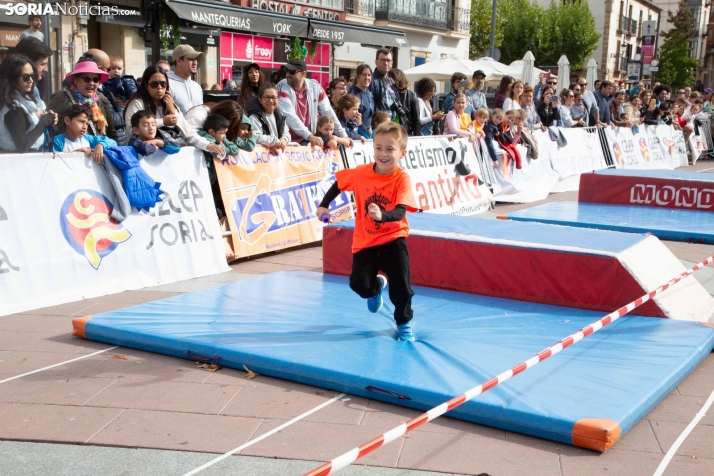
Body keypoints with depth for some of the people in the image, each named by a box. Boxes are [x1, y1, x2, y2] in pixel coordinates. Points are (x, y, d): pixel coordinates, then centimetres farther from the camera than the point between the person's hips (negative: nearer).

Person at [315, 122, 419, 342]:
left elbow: (400, 212, -27)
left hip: (393, 239, -2)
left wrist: (382, 215, -46)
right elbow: (339, 184, 10)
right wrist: (324, 205, 4)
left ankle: (404, 323, 19)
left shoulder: (402, 179, -17)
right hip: (365, 240, 2)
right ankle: (377, 287, 35)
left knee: (401, 284, -8)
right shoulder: (361, 172, -9)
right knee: (360, 284, -5)